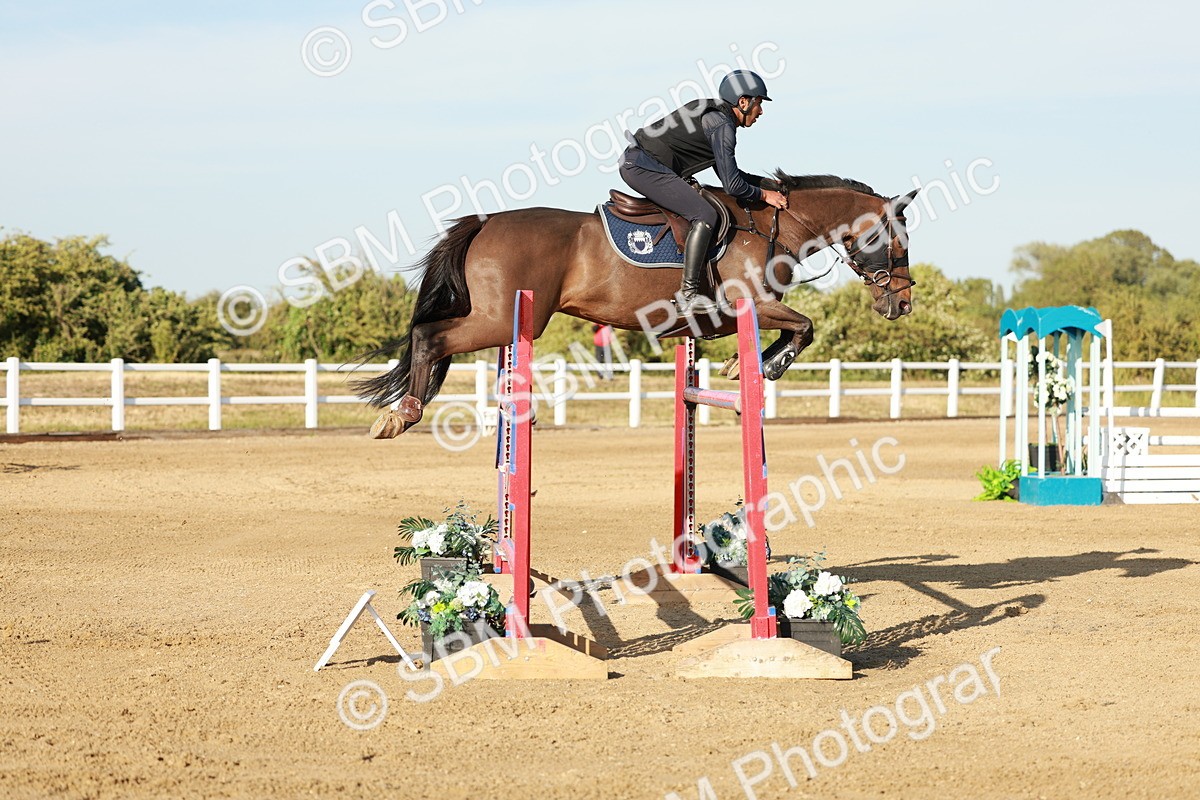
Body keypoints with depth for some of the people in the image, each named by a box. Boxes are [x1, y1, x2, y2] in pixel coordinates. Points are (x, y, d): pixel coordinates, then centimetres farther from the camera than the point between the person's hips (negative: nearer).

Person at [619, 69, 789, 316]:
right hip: (645, 168, -11)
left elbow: (727, 173, 28)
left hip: (635, 164, 11)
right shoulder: (722, 125, -13)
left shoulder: (715, 115, 18)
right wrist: (764, 195, -1)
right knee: (705, 215, -18)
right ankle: (688, 294, -22)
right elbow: (732, 185, -16)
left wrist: (764, 182, 21)